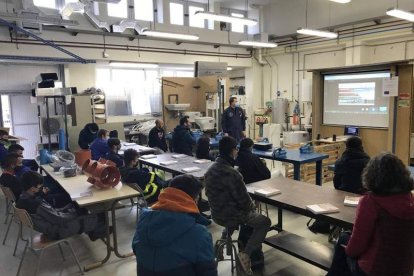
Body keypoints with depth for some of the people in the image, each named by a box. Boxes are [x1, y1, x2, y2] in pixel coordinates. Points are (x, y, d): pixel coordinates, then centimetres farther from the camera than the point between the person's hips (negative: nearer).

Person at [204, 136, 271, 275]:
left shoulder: (210, 169, -2)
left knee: (250, 213, 33)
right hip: (230, 216, -8)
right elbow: (244, 201, -22)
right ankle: (246, 253, 5)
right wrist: (252, 206, 2)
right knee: (265, 222, 14)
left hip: (217, 214, 8)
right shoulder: (232, 173, -29)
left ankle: (243, 245, 38)